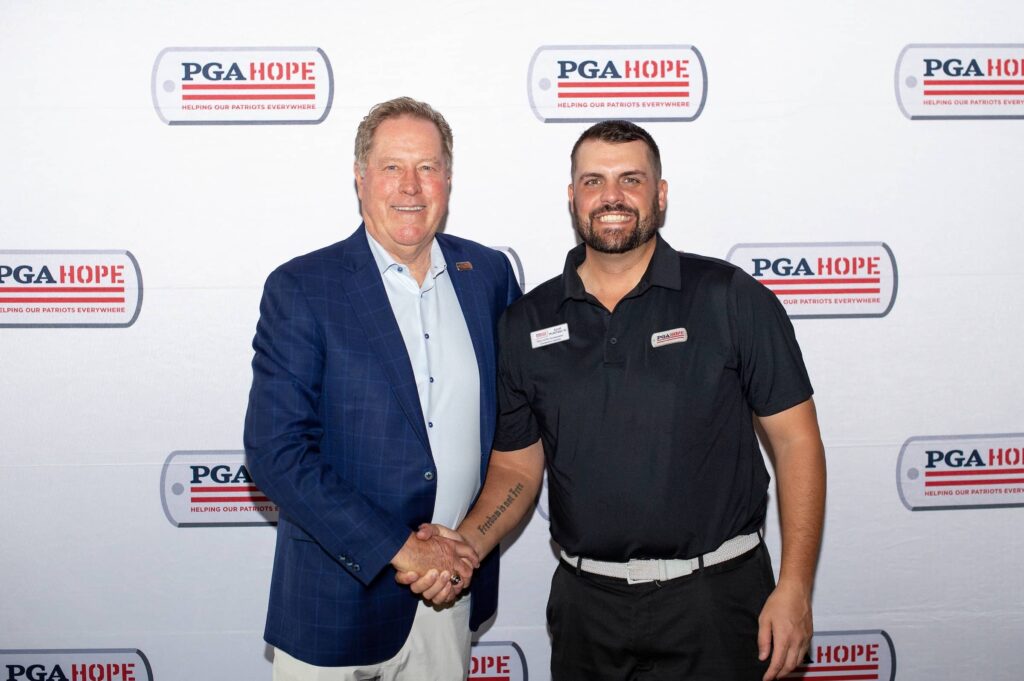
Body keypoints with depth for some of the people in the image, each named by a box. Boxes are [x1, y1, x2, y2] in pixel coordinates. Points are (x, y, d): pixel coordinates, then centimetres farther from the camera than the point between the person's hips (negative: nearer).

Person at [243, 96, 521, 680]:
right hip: (340, 599, -3)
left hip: (456, 584, 4)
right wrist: (398, 548, -18)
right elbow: (275, 452, -15)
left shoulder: (489, 274, 2)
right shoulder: (302, 289, -10)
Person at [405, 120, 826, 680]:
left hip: (714, 598, -2)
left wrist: (794, 589, -10)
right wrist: (465, 543, -11)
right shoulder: (527, 324, 2)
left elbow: (796, 443, -4)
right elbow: (516, 466, 8)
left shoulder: (732, 299, -6)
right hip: (586, 604, 3)